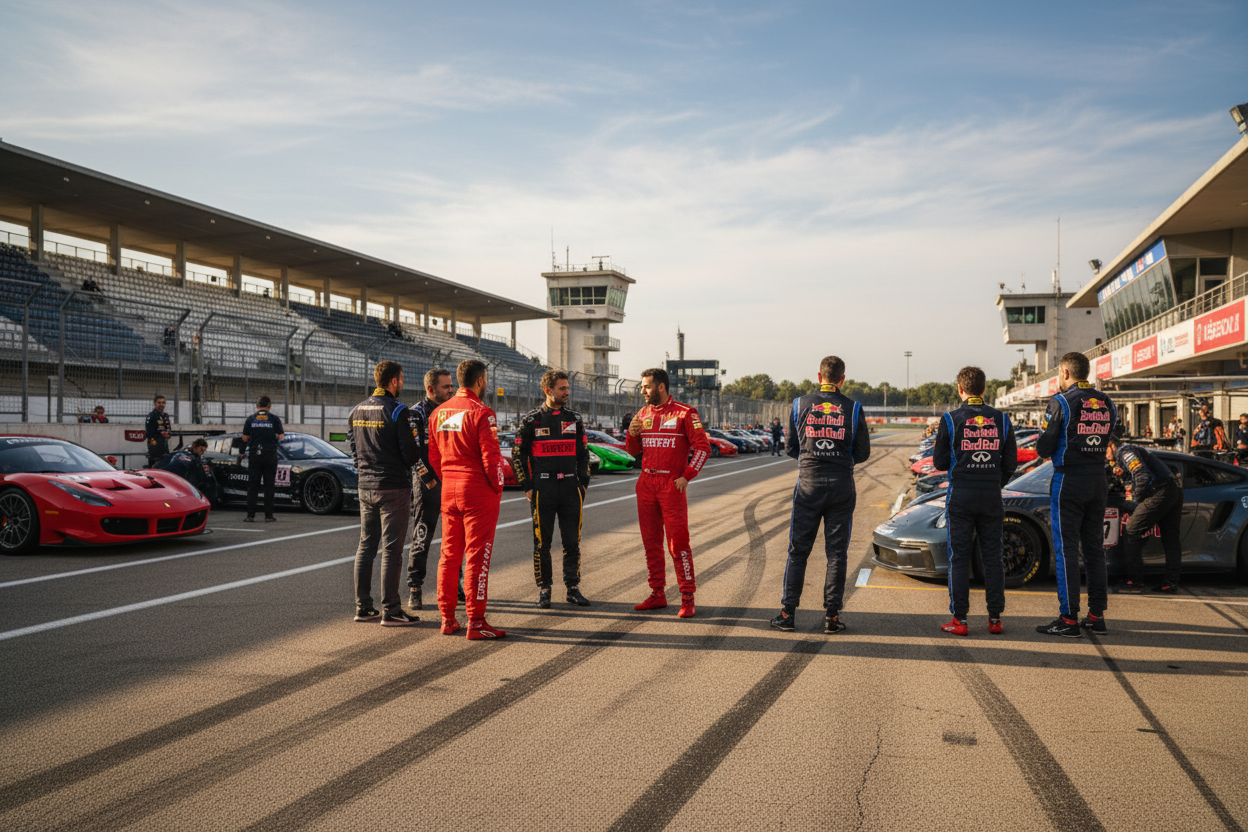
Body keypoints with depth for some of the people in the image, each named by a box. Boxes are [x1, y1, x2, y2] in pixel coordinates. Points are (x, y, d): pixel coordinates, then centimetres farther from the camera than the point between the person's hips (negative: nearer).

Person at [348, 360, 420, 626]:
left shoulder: (356, 411, 9)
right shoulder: (396, 411, -14)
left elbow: (353, 449, 14)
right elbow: (410, 454, -14)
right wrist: (414, 445, 7)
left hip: (366, 487, 7)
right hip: (393, 487, -7)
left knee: (365, 546, 13)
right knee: (391, 549, -3)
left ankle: (363, 607, 17)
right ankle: (390, 611, 0)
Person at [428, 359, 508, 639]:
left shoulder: (439, 413, 10)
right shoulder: (481, 413, -13)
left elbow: (433, 456, 14)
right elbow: (491, 457, -16)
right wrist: (497, 488, -5)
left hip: (449, 490, 7)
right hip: (478, 491, -7)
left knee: (449, 554, 12)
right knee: (477, 556, -3)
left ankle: (447, 618, 17)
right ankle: (476, 622, -1)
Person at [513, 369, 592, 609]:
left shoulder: (574, 419, 10)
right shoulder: (531, 420, 0)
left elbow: (583, 454, 16)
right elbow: (518, 456, 2)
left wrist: (583, 484, 7)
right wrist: (527, 487, -3)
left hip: (570, 488, 3)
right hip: (542, 489, -3)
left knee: (572, 541, 4)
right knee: (542, 542, 3)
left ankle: (573, 588, 14)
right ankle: (544, 589, 13)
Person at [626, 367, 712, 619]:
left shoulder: (684, 413, -4)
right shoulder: (643, 414, 13)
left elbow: (703, 447, -6)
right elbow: (634, 450, 20)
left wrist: (687, 476, -12)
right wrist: (632, 434, -1)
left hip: (671, 485, -6)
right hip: (646, 484, 6)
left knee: (678, 542, -8)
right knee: (651, 542, 9)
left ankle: (687, 599, -2)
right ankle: (657, 595, 17)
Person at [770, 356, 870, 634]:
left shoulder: (800, 404, 2)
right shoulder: (853, 408, 1)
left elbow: (791, 449, 8)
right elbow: (863, 452, 4)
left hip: (809, 483, 0)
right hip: (842, 486, 0)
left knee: (798, 551, 6)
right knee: (836, 553, 5)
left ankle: (788, 613, 5)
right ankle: (832, 616, 6)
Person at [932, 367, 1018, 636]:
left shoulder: (950, 420, -6)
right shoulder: (1001, 420, 4)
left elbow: (940, 463, -2)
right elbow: (1010, 463, 7)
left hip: (961, 495, -3)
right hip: (992, 497, 3)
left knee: (959, 559, 2)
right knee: (992, 558, 9)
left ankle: (959, 619, 2)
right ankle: (995, 618, 13)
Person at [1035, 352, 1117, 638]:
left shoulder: (1061, 402, -10)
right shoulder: (1107, 403, 8)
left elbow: (1043, 448, -11)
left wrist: (1046, 447, 11)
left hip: (1069, 481, -6)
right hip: (1098, 480, 6)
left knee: (1066, 549, -3)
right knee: (1094, 547, 13)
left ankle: (1069, 619, -3)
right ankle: (1097, 613, 17)